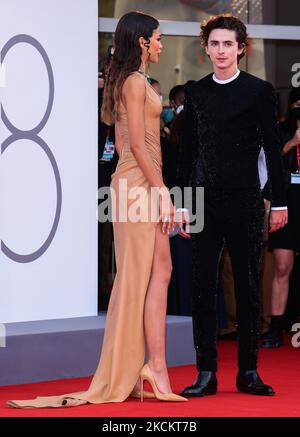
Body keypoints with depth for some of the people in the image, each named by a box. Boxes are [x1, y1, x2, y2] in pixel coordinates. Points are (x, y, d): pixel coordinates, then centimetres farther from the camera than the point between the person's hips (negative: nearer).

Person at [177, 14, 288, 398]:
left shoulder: (259, 91, 1)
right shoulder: (196, 93, 10)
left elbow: (272, 149, 0)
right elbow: (188, 151, 12)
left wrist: (280, 201, -3)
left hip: (244, 200, -2)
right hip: (204, 200, 2)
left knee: (248, 287, 3)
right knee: (203, 287, 0)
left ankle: (248, 372, 10)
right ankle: (206, 373, 4)